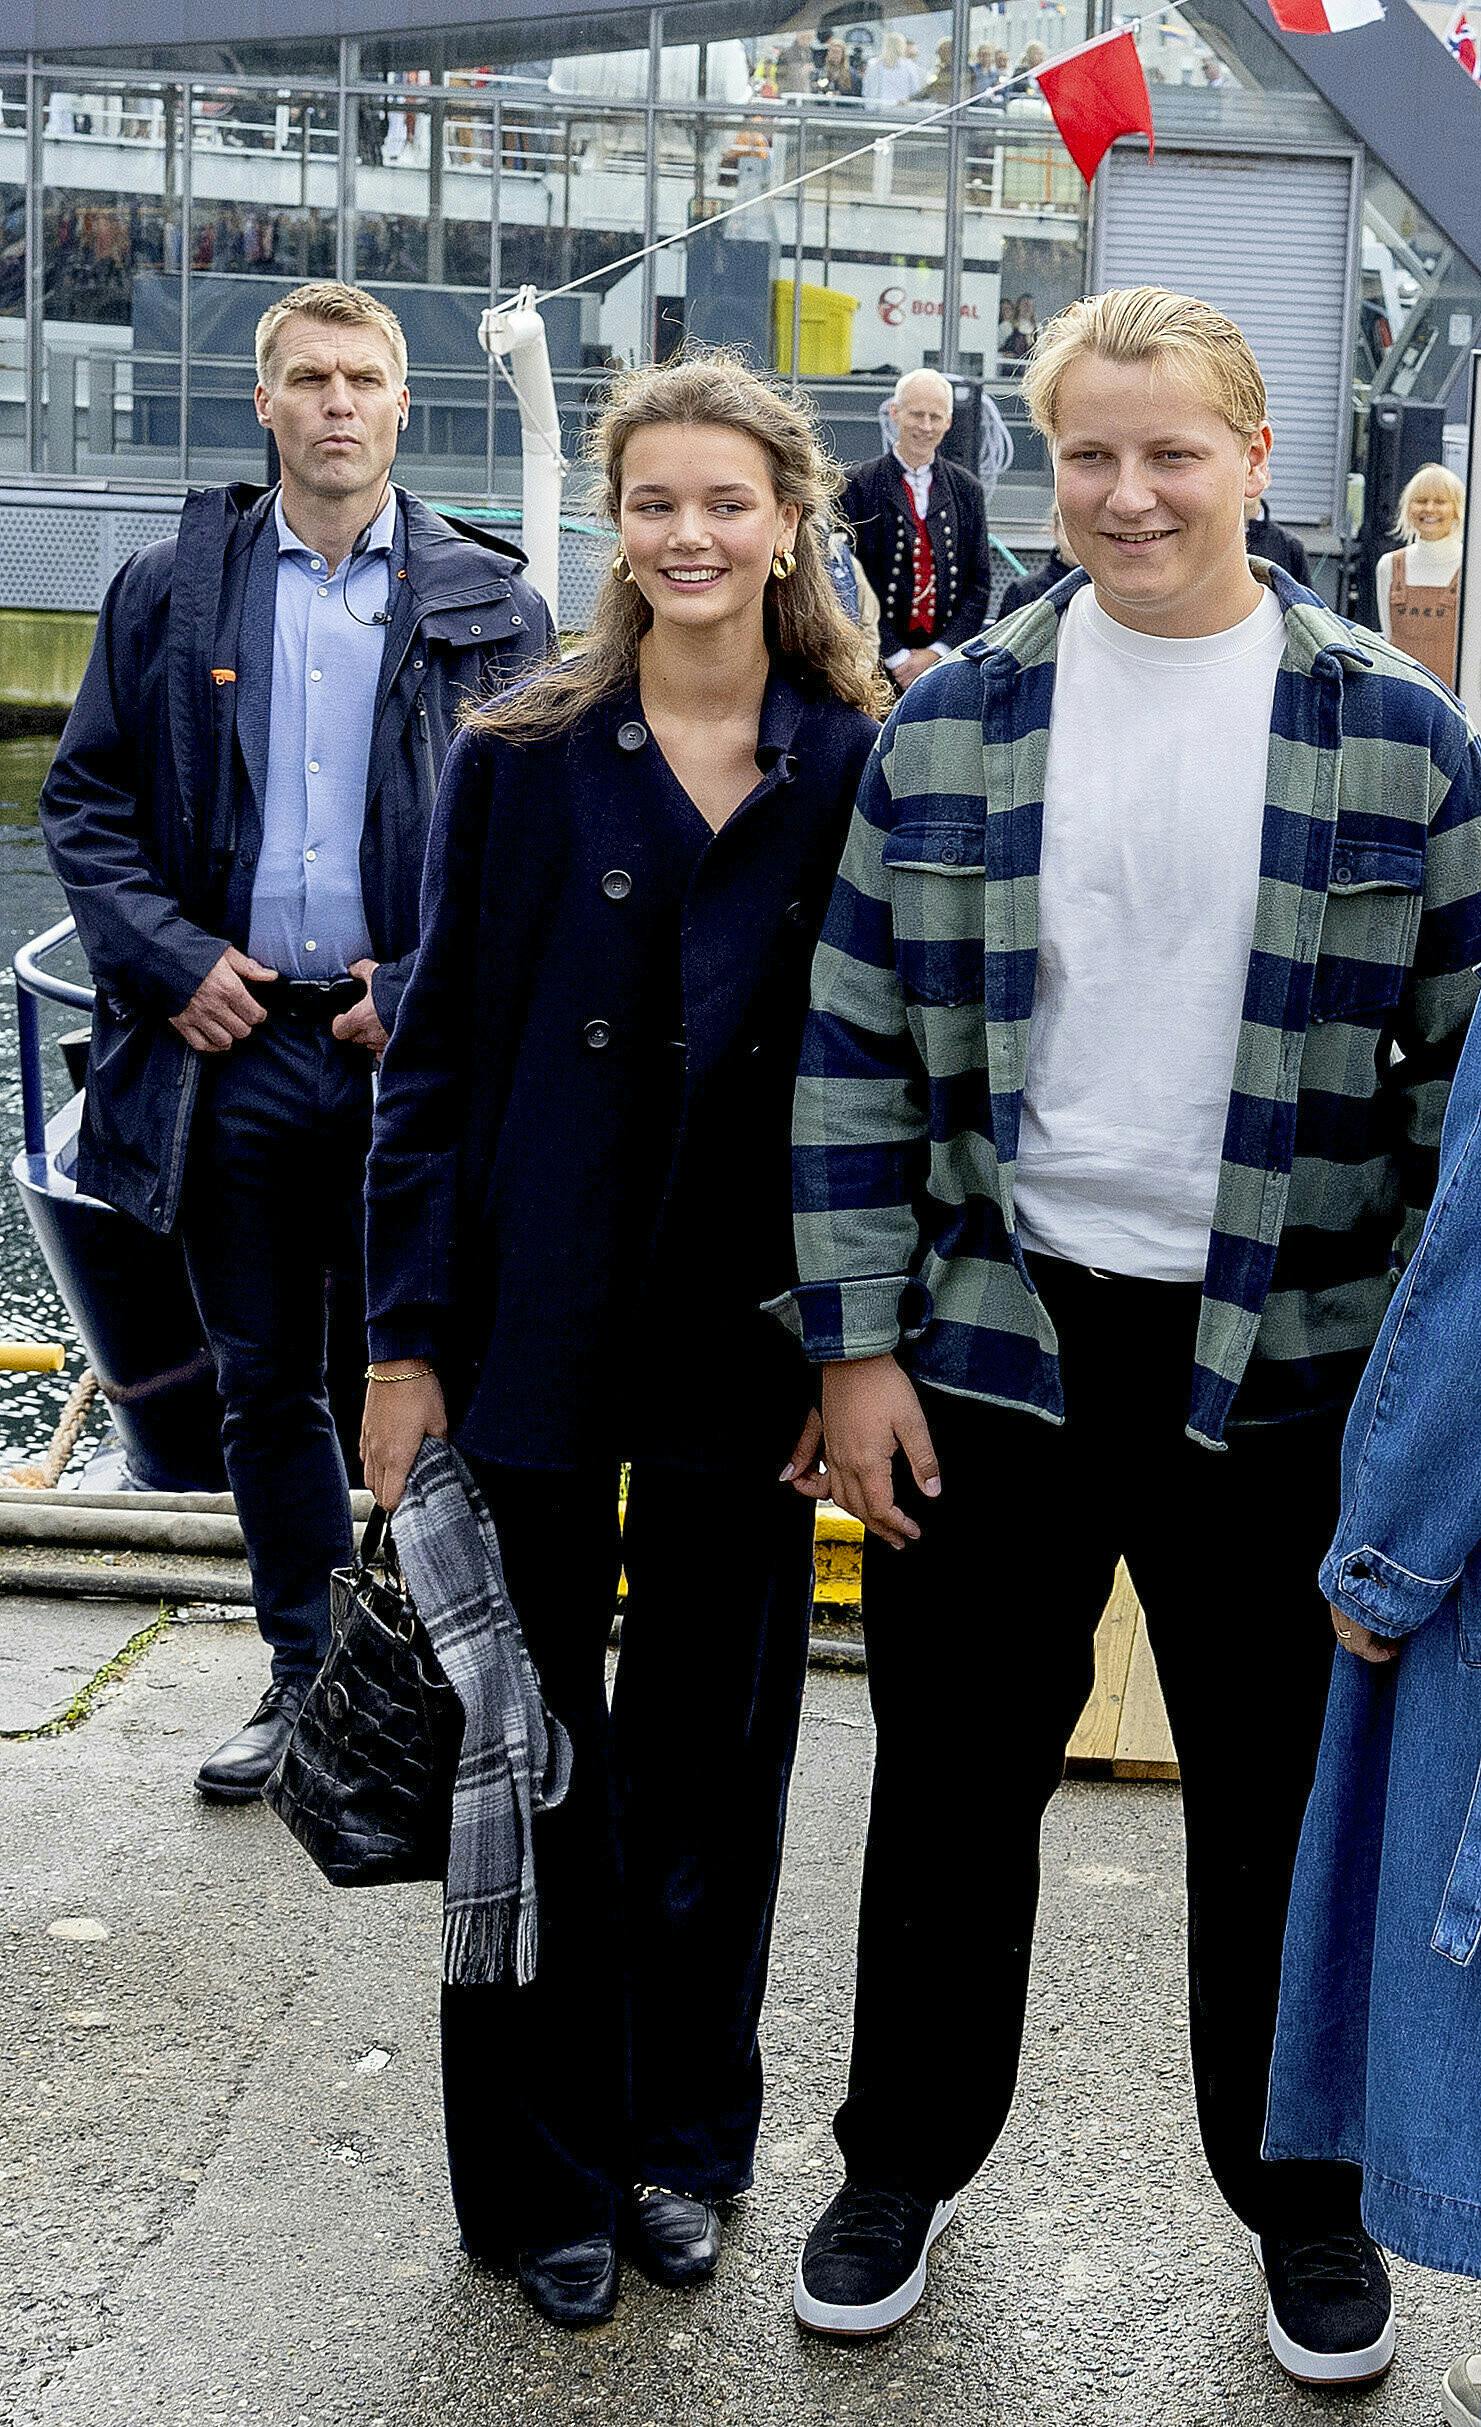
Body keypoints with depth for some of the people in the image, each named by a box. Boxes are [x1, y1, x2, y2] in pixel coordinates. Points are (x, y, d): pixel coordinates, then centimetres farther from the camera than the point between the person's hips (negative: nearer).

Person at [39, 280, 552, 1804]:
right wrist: (170, 961, -6)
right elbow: (84, 803, 8)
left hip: (414, 1049, -2)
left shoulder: (487, 602, 4)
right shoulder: (170, 593, 8)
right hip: (233, 1048, 2)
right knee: (263, 1383, 11)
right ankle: (307, 1675, 26)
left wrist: (432, 987, -9)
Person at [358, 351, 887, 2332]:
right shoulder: (521, 761, 0)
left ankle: (685, 2139, 32)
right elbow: (435, 1055, 0)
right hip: (538, 1331, 0)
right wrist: (408, 1340, -6)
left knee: (713, 1751, 13)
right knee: (531, 1756, 8)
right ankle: (546, 2174, 25)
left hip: (749, 1336, 1)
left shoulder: (860, 772, 1)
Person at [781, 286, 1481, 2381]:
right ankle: (905, 2163, 35)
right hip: (994, 1344, 1)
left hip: (1281, 1367, -1)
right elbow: (856, 1051, 2)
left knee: (1284, 1802, 13)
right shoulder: (951, 724, 2)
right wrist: (854, 1348, -3)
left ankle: (1306, 2199, 35)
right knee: (955, 1778, 13)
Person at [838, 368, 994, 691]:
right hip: (880, 664, -2)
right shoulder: (859, 485, 1)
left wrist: (937, 652, -3)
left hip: (949, 660, 2)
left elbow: (980, 583, 9)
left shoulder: (966, 489, 10)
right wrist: (896, 657, -10)